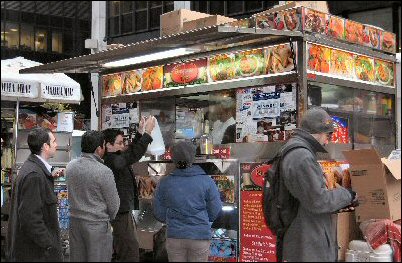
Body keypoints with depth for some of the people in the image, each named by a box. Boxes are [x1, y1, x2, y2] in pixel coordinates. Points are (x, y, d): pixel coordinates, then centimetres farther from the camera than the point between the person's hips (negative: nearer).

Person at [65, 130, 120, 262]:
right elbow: (113, 204, -10)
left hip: (75, 221, 6)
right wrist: (108, 219, 9)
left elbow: (71, 194, 10)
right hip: (97, 225, -6)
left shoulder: (70, 166, -1)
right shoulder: (104, 172, -19)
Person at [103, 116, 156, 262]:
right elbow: (133, 155, -30)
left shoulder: (115, 158, 8)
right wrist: (147, 132, -27)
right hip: (120, 216, -10)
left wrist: (140, 132, 9)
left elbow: (131, 151, 19)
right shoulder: (110, 161, -21)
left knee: (132, 249, 18)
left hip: (124, 213, 10)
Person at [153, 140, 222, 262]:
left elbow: (159, 213, 1)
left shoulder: (164, 183, -5)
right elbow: (215, 211, -3)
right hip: (200, 237, -1)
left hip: (174, 237, 1)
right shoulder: (206, 182, -9)